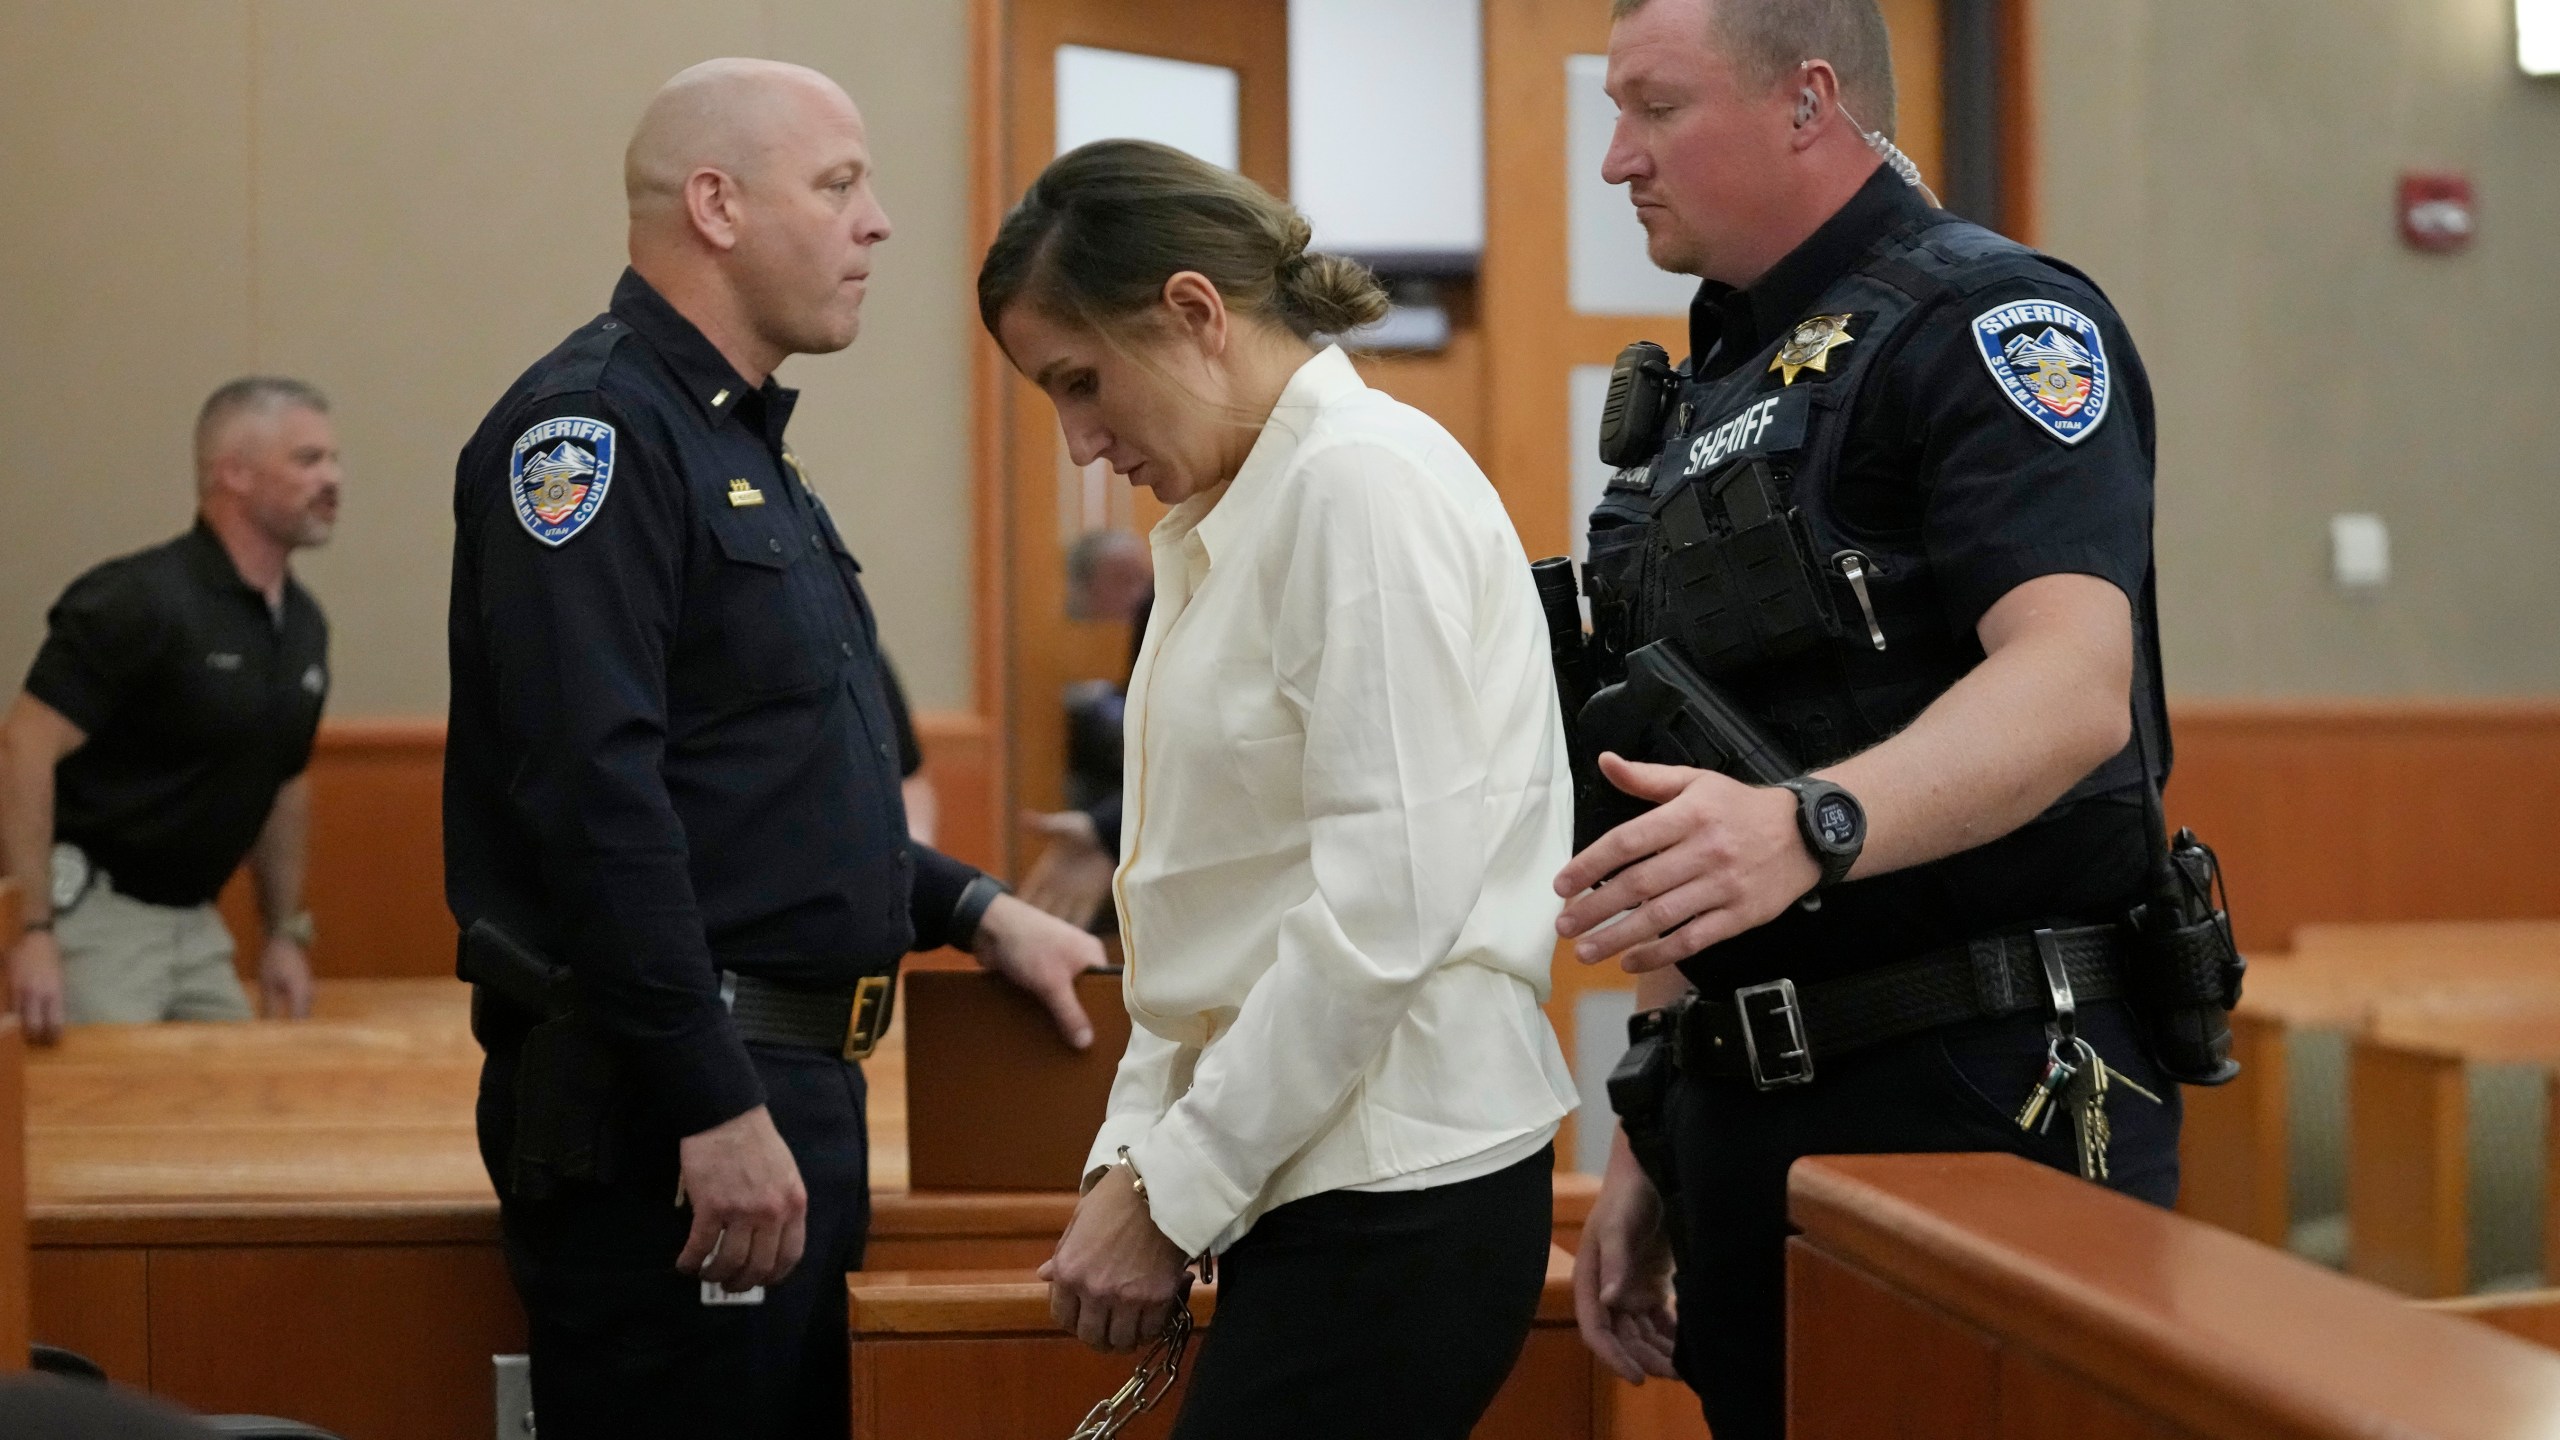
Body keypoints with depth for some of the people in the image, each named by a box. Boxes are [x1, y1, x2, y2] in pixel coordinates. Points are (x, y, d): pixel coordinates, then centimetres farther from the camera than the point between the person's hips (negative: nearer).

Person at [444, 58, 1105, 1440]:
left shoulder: (741, 444, 19)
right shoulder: (593, 428, -12)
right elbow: (594, 794, -23)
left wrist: (972, 911, 17)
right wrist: (717, 1106, -24)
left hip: (789, 1078, 10)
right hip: (668, 1111, -10)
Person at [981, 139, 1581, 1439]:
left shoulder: (1364, 479, -12)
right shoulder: (1218, 527, 16)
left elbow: (1387, 901, -19)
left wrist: (1171, 1188, -14)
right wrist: (1136, 1144, 8)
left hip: (1398, 1185, -9)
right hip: (1313, 1176, 9)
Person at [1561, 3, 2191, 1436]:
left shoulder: (1987, 321, -8)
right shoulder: (1706, 395, 17)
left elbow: (2073, 682, -25)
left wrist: (1808, 827, -41)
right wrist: (1647, 1148, 16)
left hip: (1986, 1098, -8)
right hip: (1748, 1105, 8)